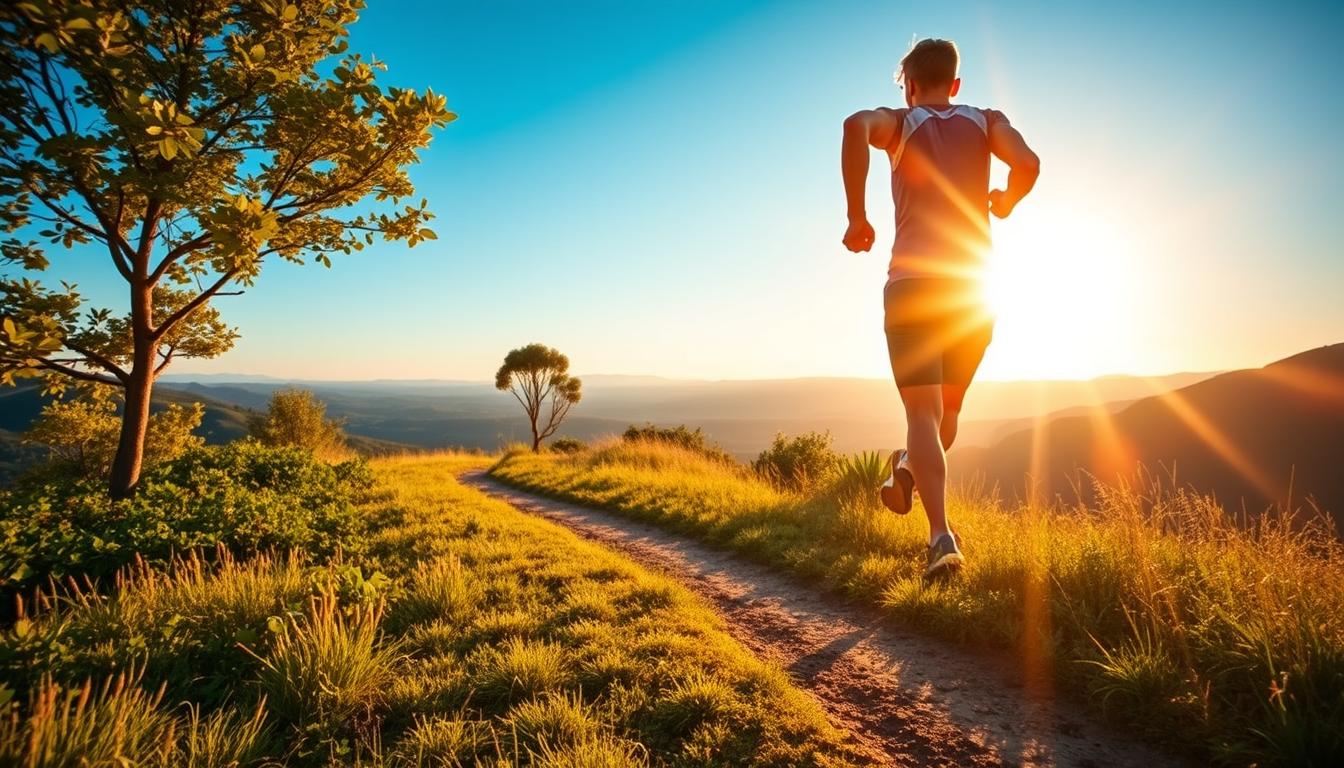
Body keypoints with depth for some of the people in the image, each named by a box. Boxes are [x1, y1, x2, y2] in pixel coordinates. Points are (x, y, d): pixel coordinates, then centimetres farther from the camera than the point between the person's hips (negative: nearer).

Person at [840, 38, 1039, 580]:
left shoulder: (899, 123, 9)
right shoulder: (987, 120, 14)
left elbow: (856, 126, -16)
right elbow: (1028, 163, -7)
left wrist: (857, 217, -12)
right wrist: (1004, 204, 16)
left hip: (912, 285, -2)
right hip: (973, 291, 2)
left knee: (924, 416, -6)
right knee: (948, 410, 22)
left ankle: (942, 536, -20)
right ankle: (909, 467, -1)